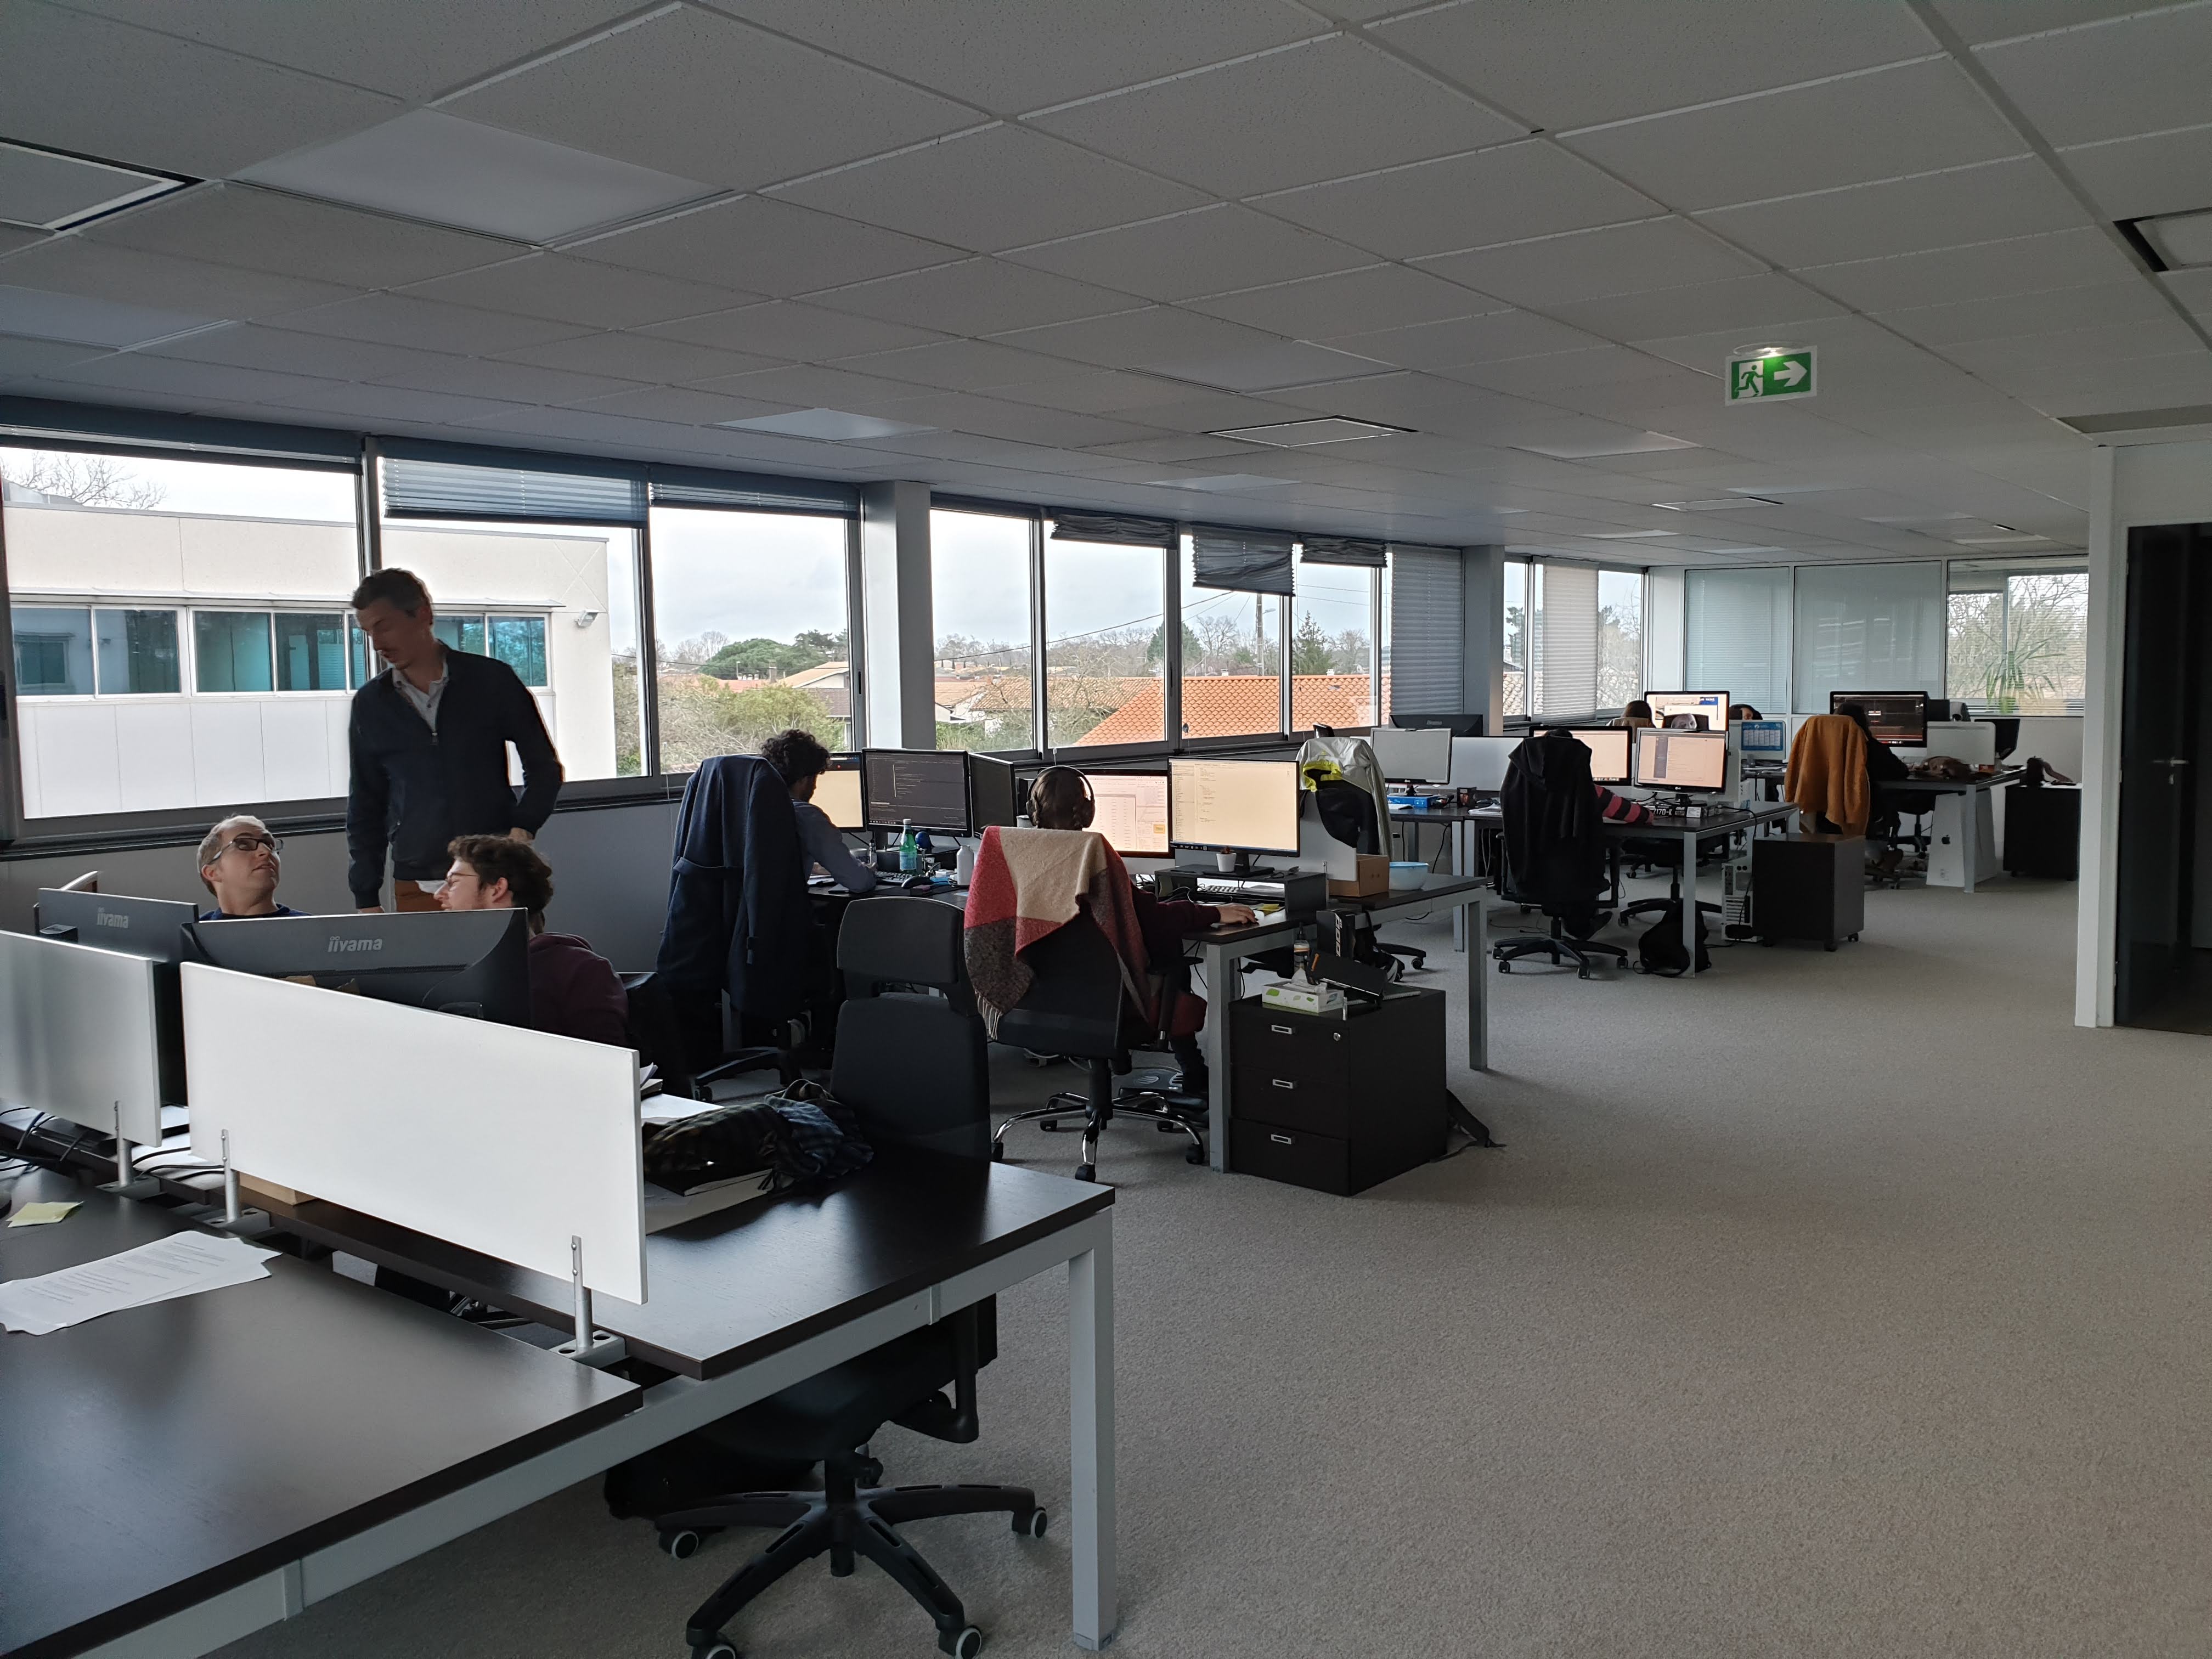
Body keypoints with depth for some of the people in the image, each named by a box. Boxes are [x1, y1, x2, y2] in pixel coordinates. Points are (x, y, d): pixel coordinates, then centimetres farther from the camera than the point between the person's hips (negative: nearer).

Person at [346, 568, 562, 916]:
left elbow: (544, 766, 6)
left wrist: (522, 828, -10)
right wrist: (366, 897, 8)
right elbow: (365, 806, 13)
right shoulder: (370, 704, 8)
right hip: (416, 886, 2)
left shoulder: (491, 680, 0)